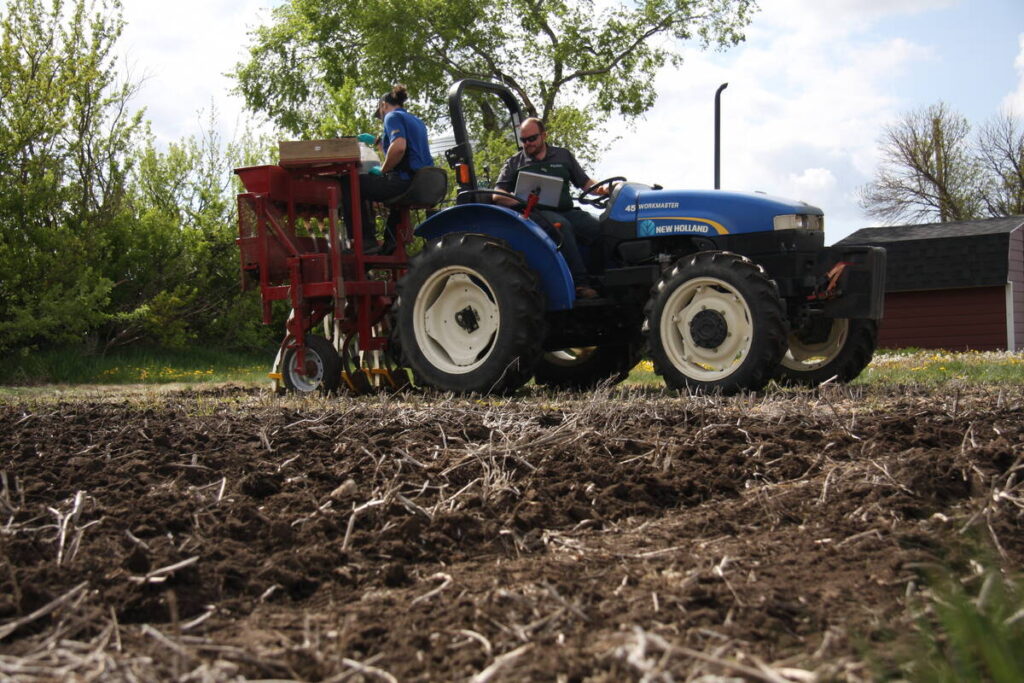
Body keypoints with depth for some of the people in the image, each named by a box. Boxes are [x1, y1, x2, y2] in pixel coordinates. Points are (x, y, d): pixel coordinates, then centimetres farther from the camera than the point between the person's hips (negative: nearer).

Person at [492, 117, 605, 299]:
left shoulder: (563, 156, 22)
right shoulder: (514, 163, 16)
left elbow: (585, 182, 22)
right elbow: (498, 194, 7)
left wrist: (603, 189, 0)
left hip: (566, 211, 3)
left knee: (598, 227, -27)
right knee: (562, 225, -38)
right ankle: (580, 282, -41)